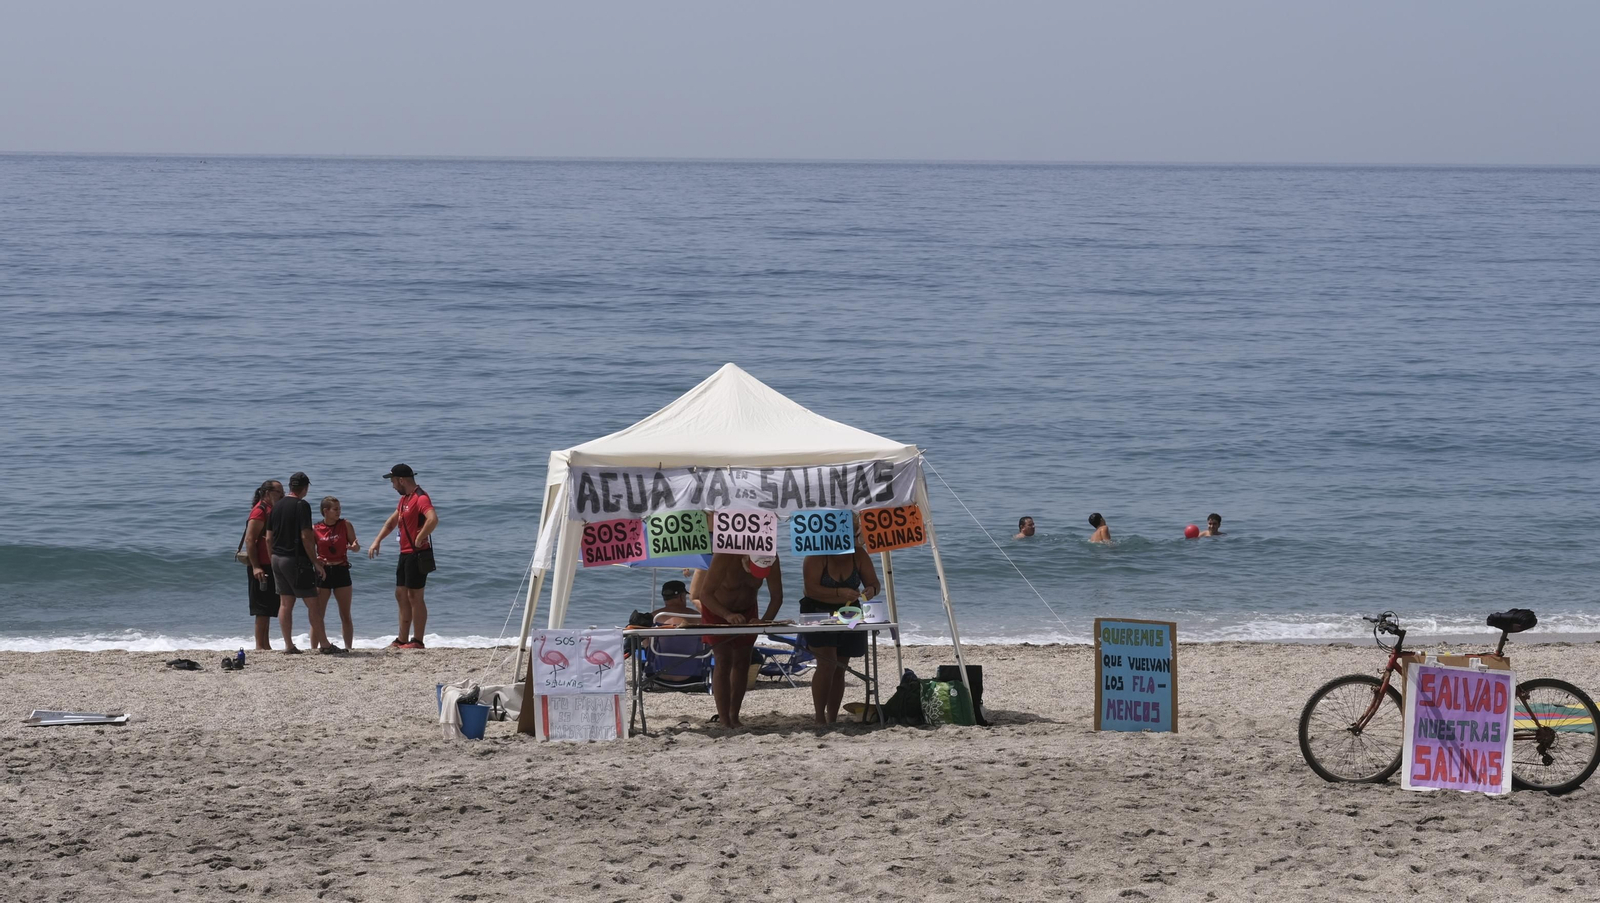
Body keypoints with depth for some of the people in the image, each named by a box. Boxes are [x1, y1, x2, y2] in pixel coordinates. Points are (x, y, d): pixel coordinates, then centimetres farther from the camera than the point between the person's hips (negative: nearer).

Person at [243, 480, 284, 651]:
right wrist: (255, 567, -24)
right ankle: (260, 646, -6)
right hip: (262, 567, -9)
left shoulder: (272, 511, 18)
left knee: (268, 609, 10)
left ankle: (266, 645, 14)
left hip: (271, 566, 9)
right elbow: (249, 540, -18)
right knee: (263, 609, -8)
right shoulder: (260, 511, -11)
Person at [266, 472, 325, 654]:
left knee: (285, 603, 7)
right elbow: (306, 537, -17)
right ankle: (322, 644, -3)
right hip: (296, 560, -7)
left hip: (277, 558, 7)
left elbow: (269, 538, 12)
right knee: (312, 603, -3)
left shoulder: (276, 506, 10)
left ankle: (289, 645, 6)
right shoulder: (302, 506, -12)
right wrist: (316, 563, -13)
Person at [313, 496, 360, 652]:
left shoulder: (346, 525, 1)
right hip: (323, 573, -1)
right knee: (317, 614, -2)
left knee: (345, 615, 5)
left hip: (341, 571, 1)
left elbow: (355, 545, 5)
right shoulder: (315, 529, -1)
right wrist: (315, 559, -16)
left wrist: (355, 546, -18)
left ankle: (348, 647, 12)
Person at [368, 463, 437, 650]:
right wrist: (377, 541, 17)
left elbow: (433, 519, -34)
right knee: (401, 595, 12)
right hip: (405, 554, 10)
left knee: (414, 597, -7)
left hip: (417, 555, -10)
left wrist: (419, 539, -25)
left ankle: (418, 641, -3)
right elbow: (391, 522, 28)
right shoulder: (404, 499, 17)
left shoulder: (420, 498, -16)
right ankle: (402, 640, 18)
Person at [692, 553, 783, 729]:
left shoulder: (771, 560, -23)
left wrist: (765, 621, -32)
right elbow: (705, 594, -32)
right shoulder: (725, 556, -36)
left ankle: (734, 717, 12)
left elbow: (777, 597, -16)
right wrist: (728, 615, -45)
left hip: (745, 611, 4)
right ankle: (724, 721, -13)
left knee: (742, 661, 3)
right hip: (716, 609, -4)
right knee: (724, 661, -12)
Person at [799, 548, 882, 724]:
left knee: (840, 669, 7)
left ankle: (832, 720, 14)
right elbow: (811, 589, -26)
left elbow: (873, 583, -4)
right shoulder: (816, 556, -18)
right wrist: (839, 593, -38)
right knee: (827, 664, -20)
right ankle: (820, 719, -19)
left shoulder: (859, 555, -5)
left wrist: (871, 590, -29)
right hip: (818, 615, -5)